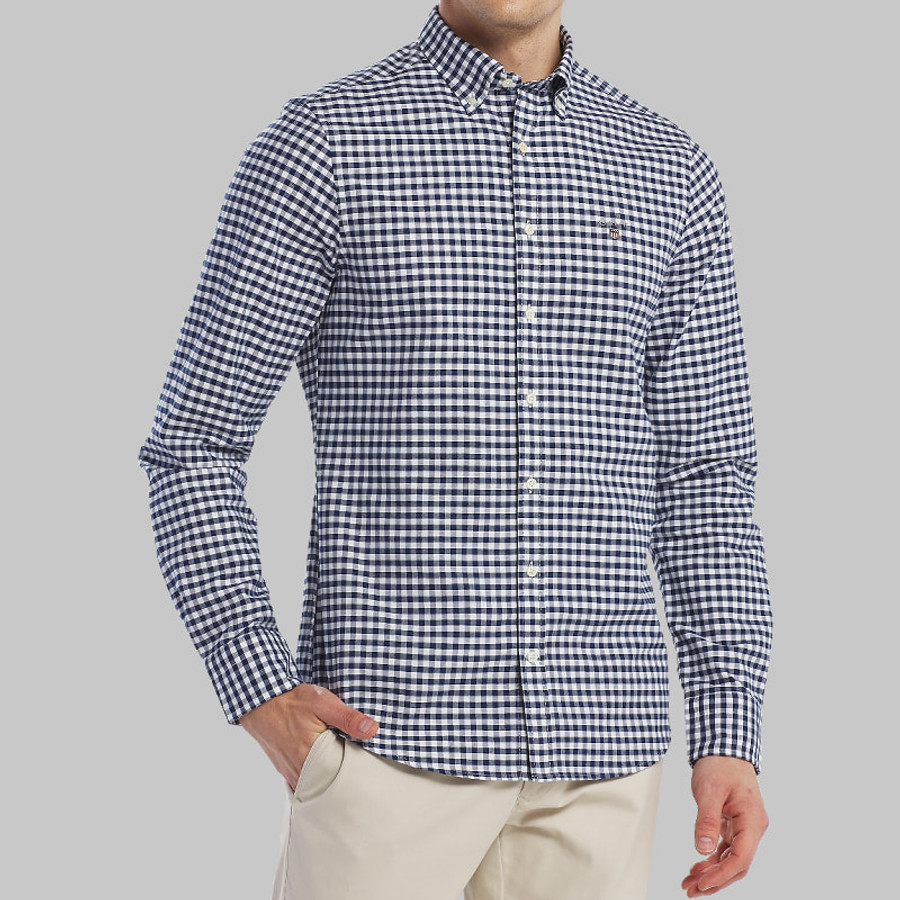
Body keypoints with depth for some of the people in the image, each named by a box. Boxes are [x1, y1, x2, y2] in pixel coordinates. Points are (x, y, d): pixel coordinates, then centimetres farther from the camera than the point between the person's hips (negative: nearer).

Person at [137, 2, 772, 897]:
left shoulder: (669, 173, 10)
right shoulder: (319, 145, -3)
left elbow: (704, 473, 11)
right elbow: (191, 447, 0)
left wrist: (730, 735, 2)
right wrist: (261, 694, -12)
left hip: (593, 749, 4)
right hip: (390, 731, -3)